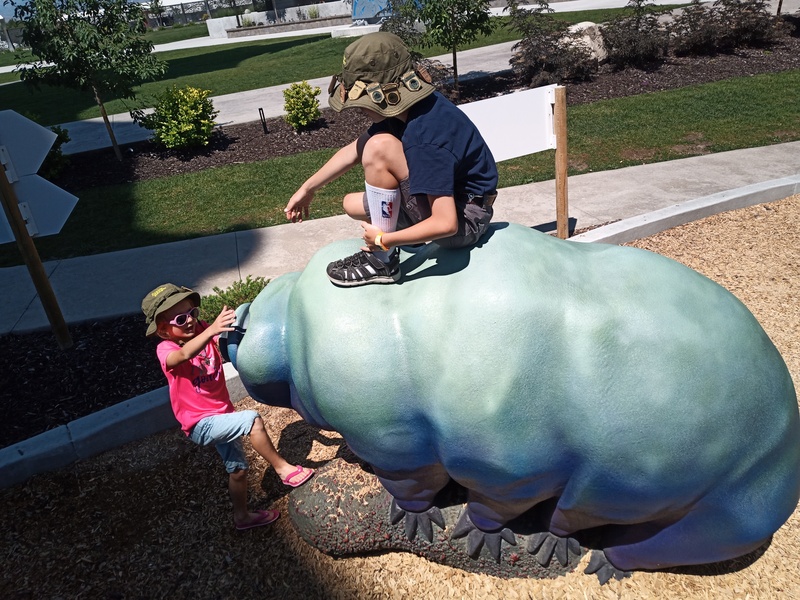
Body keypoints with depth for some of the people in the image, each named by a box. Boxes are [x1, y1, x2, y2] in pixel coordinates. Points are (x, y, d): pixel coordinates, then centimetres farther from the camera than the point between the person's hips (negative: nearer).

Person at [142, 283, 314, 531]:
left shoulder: (202, 331, -2)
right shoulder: (165, 350, -17)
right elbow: (184, 354, -41)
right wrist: (212, 329, -57)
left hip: (222, 415, 6)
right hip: (202, 425, -6)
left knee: (238, 468, 17)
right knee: (253, 419, -26)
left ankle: (242, 516, 38)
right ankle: (283, 468, -10)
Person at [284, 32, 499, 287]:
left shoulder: (425, 139, -31)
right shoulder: (401, 107, -5)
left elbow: (445, 224, -34)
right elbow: (355, 150, 7)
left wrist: (383, 241, -23)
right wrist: (307, 189, 11)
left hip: (464, 220, -9)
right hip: (447, 200, 9)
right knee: (352, 204, 12)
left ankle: (381, 260, -14)